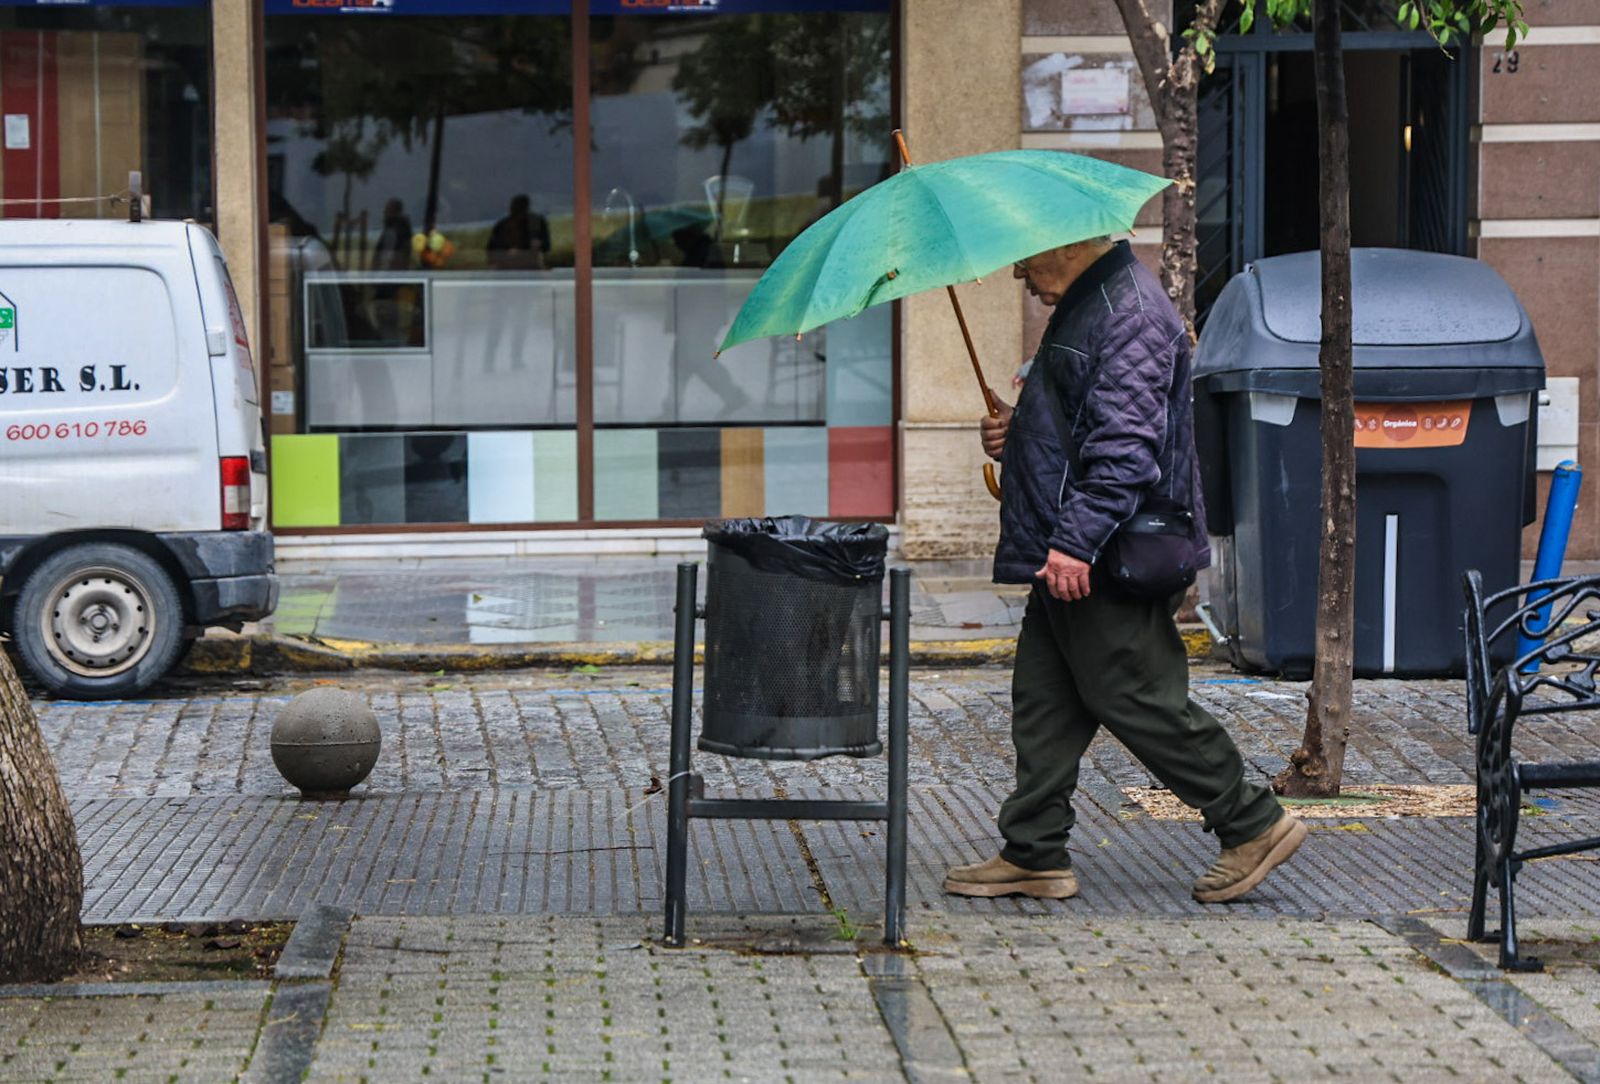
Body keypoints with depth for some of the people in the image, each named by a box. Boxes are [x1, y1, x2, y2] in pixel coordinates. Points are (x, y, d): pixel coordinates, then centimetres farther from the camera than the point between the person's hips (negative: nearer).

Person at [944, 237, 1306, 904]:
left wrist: (1076, 541, -29)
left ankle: (1253, 824, 5)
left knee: (1135, 699, -5)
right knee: (1043, 702, 10)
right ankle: (1033, 856, 15)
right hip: (1066, 557, 11)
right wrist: (1017, 432, 11)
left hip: (1106, 562, -11)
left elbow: (1125, 446, -25)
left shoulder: (1129, 312, -16)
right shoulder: (1085, 305, 18)